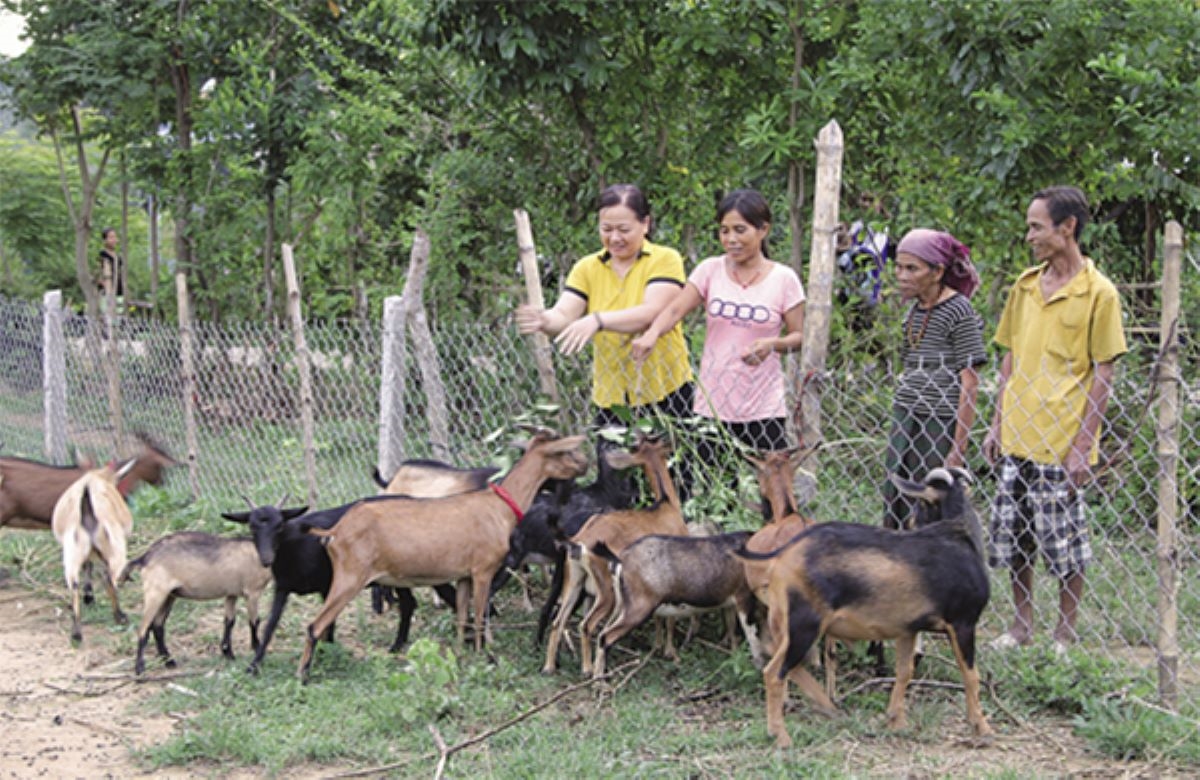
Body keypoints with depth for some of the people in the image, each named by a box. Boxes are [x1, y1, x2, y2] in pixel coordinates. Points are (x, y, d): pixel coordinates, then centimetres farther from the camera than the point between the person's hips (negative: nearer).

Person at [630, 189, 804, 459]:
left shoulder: (784, 279, -1)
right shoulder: (711, 270, 3)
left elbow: (800, 336, 3)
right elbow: (675, 309, -8)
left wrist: (773, 344, -18)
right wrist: (652, 333, -29)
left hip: (763, 411, -2)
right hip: (711, 407, 2)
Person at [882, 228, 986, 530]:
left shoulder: (958, 311, -10)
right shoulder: (914, 310, 12)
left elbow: (969, 383, -12)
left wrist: (959, 448, -14)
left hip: (941, 425, -7)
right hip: (905, 421, 7)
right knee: (896, 507, 5)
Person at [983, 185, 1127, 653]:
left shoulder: (1098, 293, -7)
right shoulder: (1025, 285, 10)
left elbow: (1102, 374, -8)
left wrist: (1083, 446, -12)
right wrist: (997, 424, 12)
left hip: (1062, 443, -6)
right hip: (1017, 438, 6)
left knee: (1066, 544, 2)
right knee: (1012, 538, 11)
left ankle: (1065, 635, 15)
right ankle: (1021, 626, 24)